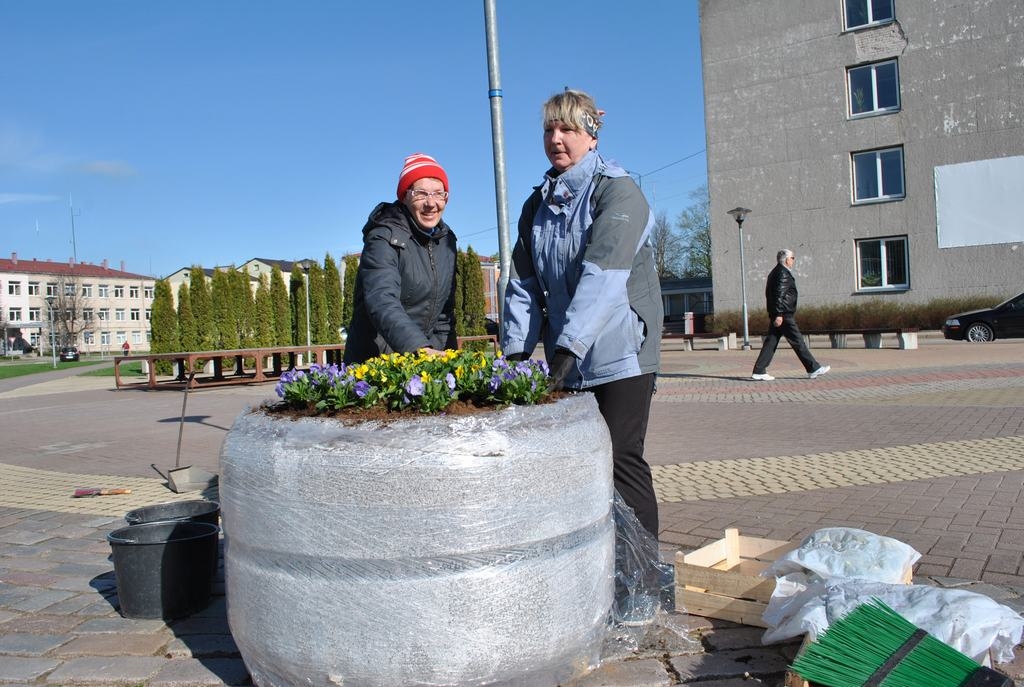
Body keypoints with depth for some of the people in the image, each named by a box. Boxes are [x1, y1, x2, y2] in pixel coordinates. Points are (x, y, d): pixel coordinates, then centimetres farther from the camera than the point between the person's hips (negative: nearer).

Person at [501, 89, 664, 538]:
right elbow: (523, 282, 8)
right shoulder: (538, 205, 13)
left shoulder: (618, 191, -7)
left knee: (620, 460, -6)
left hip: (620, 352, -6)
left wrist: (569, 344, -30)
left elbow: (604, 274, -21)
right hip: (566, 359, 6)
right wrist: (517, 347, -4)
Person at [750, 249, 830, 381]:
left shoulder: (774, 272, 19)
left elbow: (769, 294, 23)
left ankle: (759, 371, 1)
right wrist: (779, 314, -24)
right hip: (784, 315, -10)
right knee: (798, 341, -2)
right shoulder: (783, 273, -12)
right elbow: (779, 294, -21)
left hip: (776, 315, 10)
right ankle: (813, 369, 5)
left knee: (770, 342, 6)